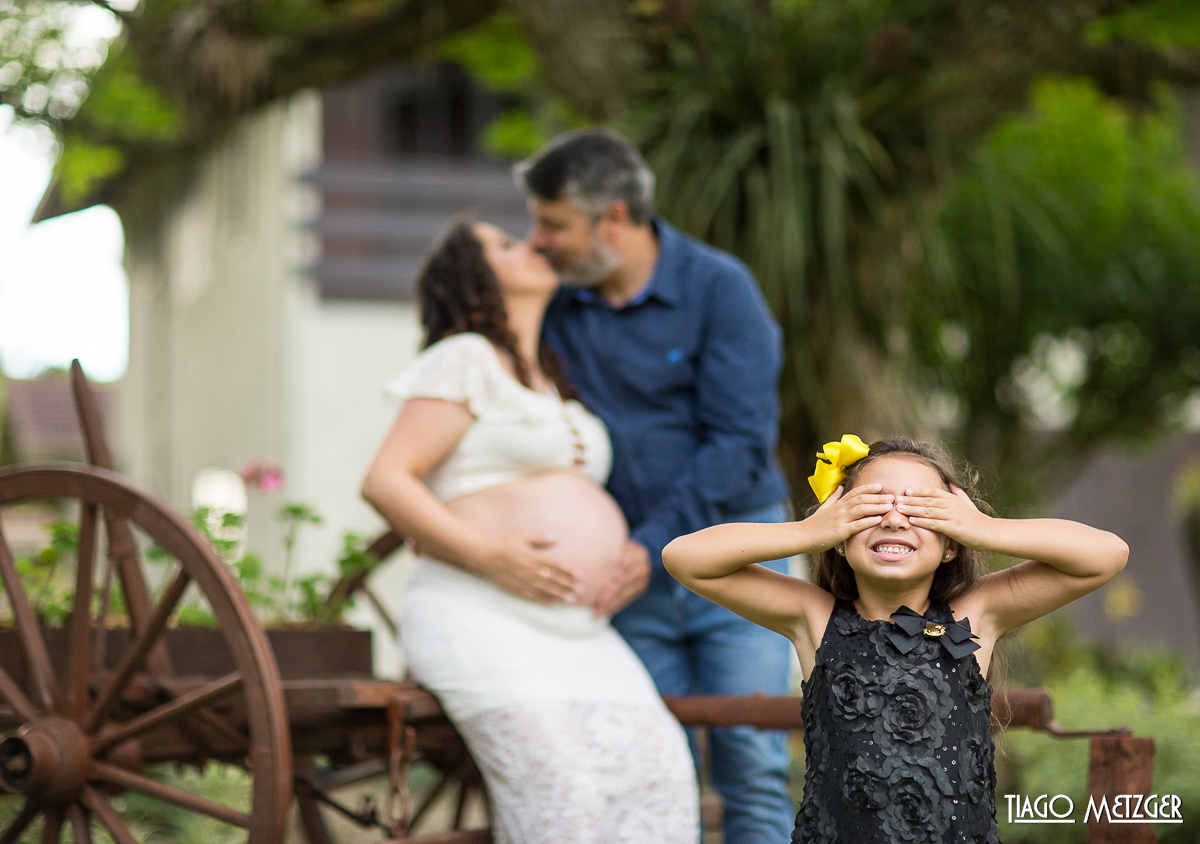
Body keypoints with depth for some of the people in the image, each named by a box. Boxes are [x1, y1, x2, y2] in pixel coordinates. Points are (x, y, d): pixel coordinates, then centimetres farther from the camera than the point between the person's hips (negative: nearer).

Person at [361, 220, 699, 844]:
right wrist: (489, 557, -18)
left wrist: (632, 558, 14)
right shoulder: (464, 359, 0)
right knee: (560, 782, -25)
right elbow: (384, 481, -10)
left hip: (578, 630, 7)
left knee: (658, 767, -16)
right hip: (480, 619, -7)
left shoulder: (556, 380, 25)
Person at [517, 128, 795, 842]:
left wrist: (656, 544, -20)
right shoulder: (558, 308, 4)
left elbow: (740, 442, -13)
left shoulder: (719, 289, -8)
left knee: (753, 769, -6)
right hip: (631, 570, 3)